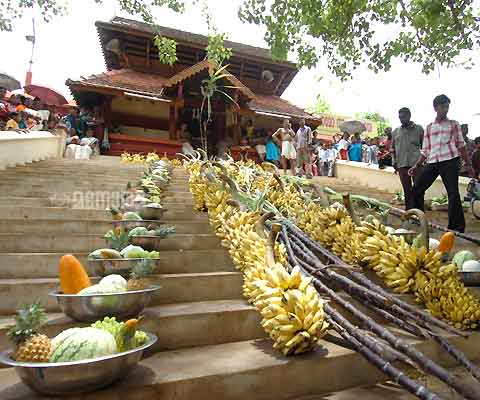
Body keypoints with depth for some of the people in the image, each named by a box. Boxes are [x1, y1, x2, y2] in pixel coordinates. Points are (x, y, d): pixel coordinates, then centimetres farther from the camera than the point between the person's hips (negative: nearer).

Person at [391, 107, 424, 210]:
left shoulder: (418, 129, 4)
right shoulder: (395, 131, 12)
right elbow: (392, 148, 16)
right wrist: (394, 161, 6)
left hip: (416, 163, -3)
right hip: (401, 165, 3)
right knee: (407, 190, 9)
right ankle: (409, 211, 17)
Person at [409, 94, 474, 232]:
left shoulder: (454, 124, 11)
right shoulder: (429, 128, 15)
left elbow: (461, 146, 11)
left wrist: (469, 165, 8)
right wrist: (416, 166, 7)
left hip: (450, 161, -3)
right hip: (432, 163, 3)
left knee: (453, 193, -9)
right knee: (417, 189, 2)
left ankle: (457, 227, -3)